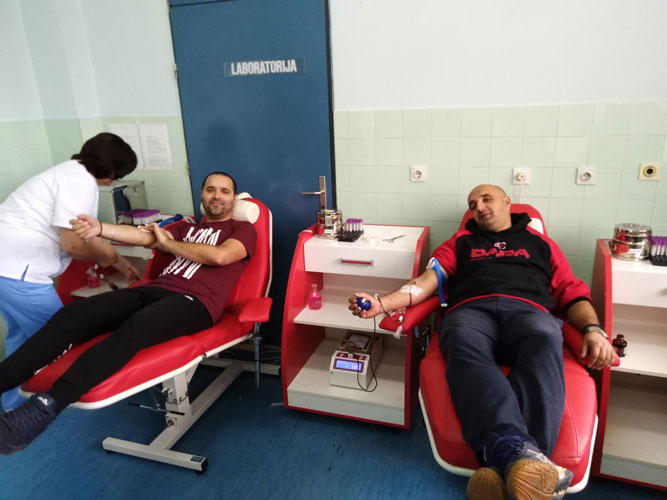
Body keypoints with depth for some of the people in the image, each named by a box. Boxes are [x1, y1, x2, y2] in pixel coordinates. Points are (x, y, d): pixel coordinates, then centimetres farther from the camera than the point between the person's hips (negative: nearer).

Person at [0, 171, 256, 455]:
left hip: (196, 302, -6)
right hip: (156, 290, 6)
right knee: (75, 313, -17)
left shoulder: (243, 229, 14)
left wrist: (167, 244, 4)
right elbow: (144, 237, 10)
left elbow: (219, 255, -9)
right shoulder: (186, 228, 29)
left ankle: (47, 406, -45)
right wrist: (100, 228, -9)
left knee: (134, 328, -36)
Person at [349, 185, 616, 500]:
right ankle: (518, 451, -59)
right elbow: (428, 279, 15)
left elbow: (573, 294, 21)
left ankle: (503, 463, -55)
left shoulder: (540, 243, 31)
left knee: (544, 345, -37)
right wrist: (381, 303, -2)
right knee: (465, 349, -38)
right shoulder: (460, 242, 31)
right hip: (471, 310, 0)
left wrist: (593, 329, -2)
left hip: (528, 310, 0)